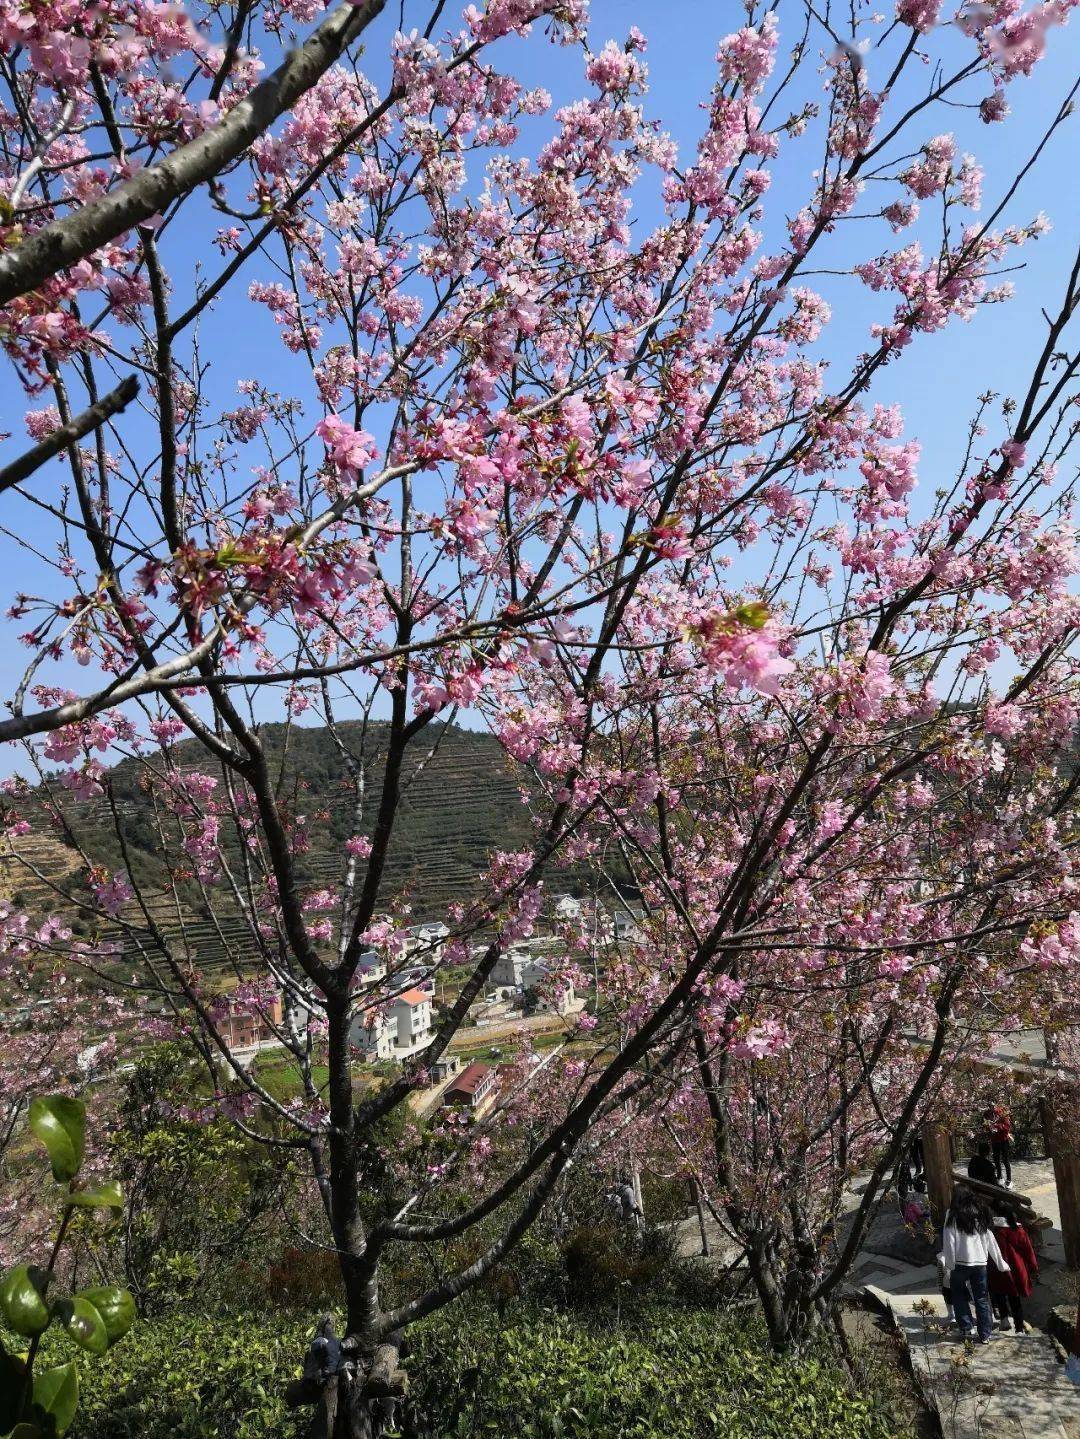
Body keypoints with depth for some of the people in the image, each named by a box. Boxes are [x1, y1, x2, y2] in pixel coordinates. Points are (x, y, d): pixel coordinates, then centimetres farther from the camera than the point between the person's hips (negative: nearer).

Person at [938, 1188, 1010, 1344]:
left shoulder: (953, 1216, 0)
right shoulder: (980, 1217, 11)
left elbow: (949, 1243, -7)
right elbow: (991, 1242, 12)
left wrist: (949, 1266, -6)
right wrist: (1001, 1264, 22)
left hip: (960, 1263, -3)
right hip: (980, 1263, 3)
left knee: (959, 1296, 14)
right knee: (982, 1299, 12)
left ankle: (966, 1329, 10)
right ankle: (985, 1335, 14)